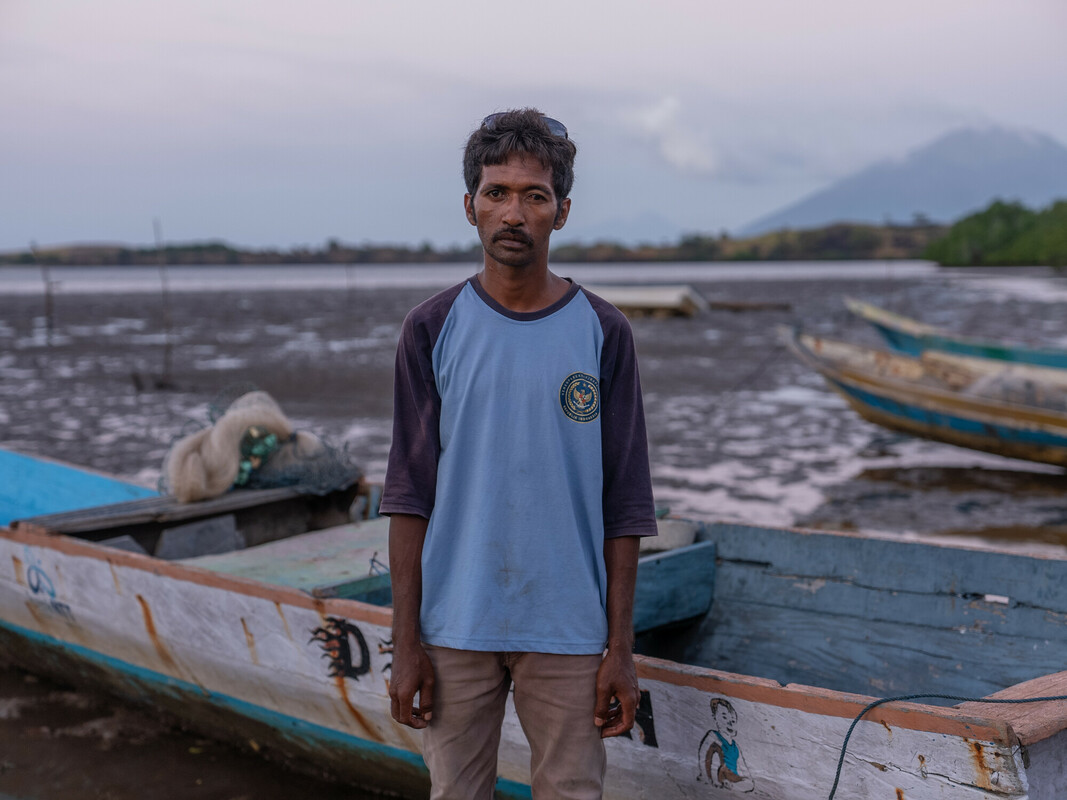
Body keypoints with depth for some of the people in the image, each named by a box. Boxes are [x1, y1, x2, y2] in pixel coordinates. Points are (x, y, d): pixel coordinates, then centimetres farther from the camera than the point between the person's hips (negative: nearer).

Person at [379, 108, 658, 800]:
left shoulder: (603, 333, 0)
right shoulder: (434, 330, 1)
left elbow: (625, 505, 1)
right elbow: (410, 493, 1)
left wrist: (621, 648, -2)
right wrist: (406, 642, -3)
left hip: (568, 632, 0)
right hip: (456, 628, 1)